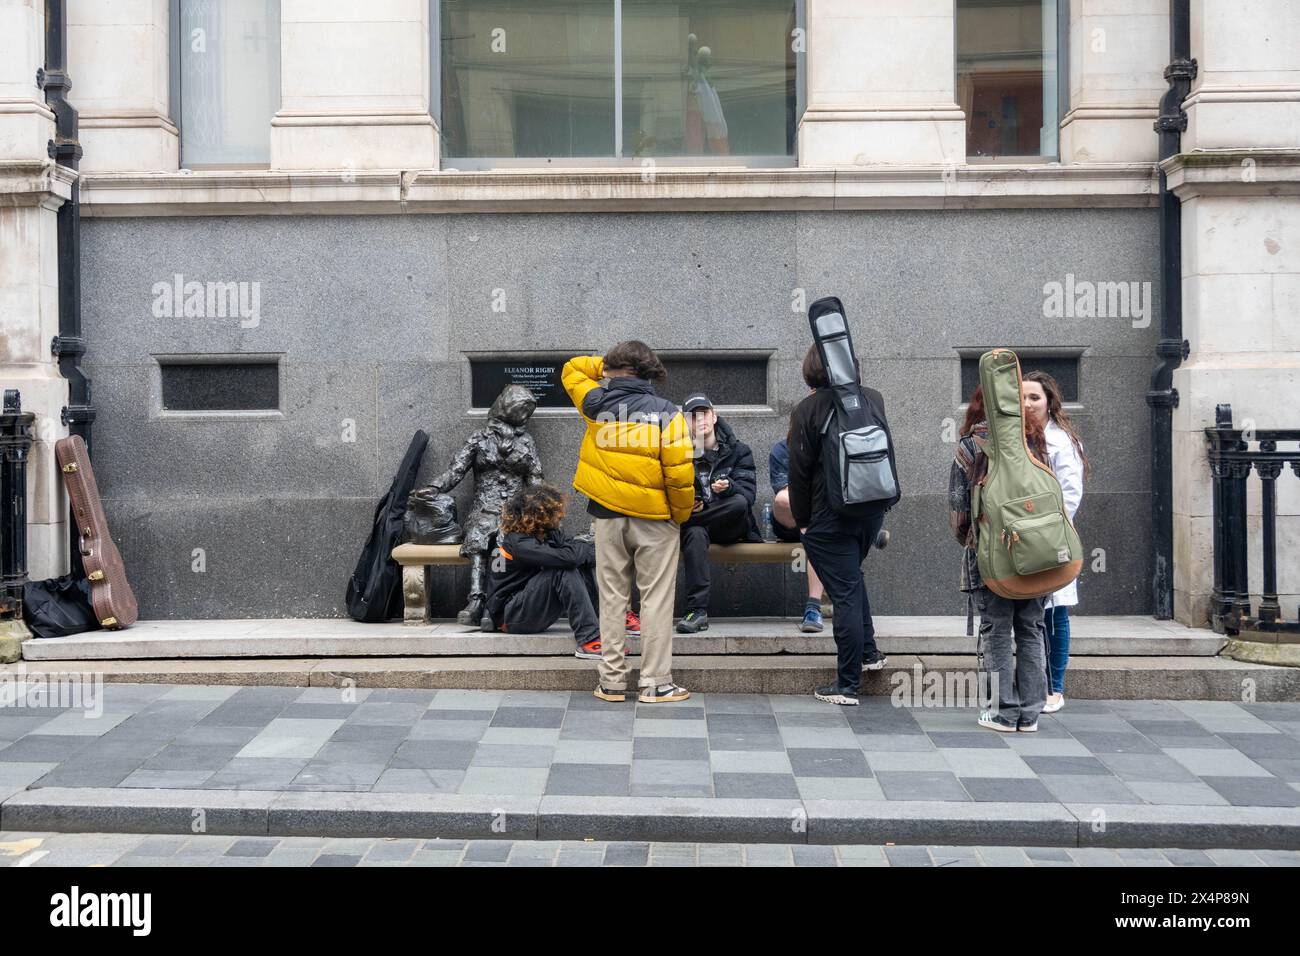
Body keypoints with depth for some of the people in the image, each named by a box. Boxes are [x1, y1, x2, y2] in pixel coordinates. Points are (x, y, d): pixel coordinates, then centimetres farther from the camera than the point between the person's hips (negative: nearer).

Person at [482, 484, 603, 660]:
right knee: (564, 569, -28)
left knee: (585, 565, -2)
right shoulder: (517, 542, -22)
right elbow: (566, 556, -33)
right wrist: (593, 552, -17)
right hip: (509, 616, -9)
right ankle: (588, 640, -33)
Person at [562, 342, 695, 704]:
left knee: (612, 598, 10)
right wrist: (682, 513, -2)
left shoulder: (597, 403, -1)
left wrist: (608, 363, 18)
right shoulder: (666, 412, -9)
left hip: (608, 514, 3)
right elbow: (679, 470, -15)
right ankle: (655, 684, 3)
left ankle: (612, 681, 12)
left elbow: (572, 369, 20)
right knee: (656, 599, 3)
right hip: (654, 518, -3)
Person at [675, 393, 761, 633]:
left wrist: (728, 487, -29)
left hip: (730, 527, 0)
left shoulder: (738, 451, 7)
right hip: (699, 525, 0)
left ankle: (684, 522, -18)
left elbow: (748, 494, -6)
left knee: (739, 503, -34)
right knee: (694, 535, -38)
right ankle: (697, 611, -43)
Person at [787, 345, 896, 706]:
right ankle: (868, 652, 29)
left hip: (830, 516, -5)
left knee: (845, 593, -3)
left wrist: (802, 520, 2)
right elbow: (888, 454, 11)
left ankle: (847, 685, 2)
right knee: (852, 577, 27)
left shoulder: (806, 411, -9)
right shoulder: (873, 399, 4)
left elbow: (799, 471, -7)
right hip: (873, 509, 5)